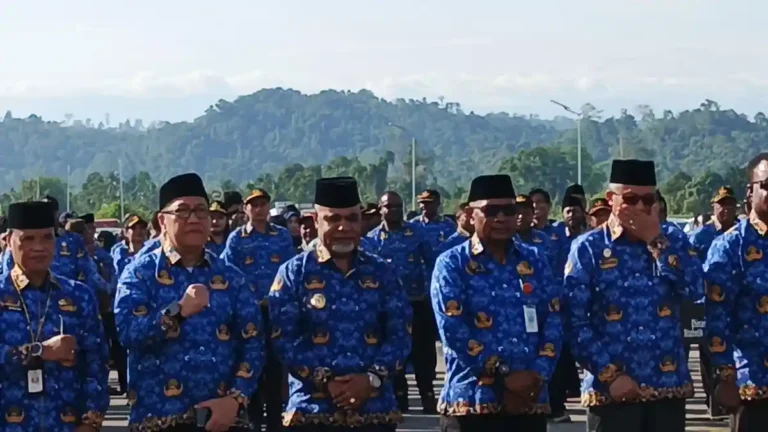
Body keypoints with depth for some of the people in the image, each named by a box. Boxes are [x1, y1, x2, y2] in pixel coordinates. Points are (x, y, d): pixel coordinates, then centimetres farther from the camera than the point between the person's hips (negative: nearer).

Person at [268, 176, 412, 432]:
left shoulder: (380, 272, 10)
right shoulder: (294, 273, 2)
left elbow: (401, 334, 5)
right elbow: (282, 339, -5)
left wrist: (372, 378, -11)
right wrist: (323, 381, -15)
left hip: (375, 409, 3)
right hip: (312, 411, -2)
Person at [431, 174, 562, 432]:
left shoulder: (535, 261, 12)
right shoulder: (452, 264, -1)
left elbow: (554, 323, 4)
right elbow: (454, 331, -12)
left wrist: (535, 379, -10)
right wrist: (505, 376, -16)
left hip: (529, 402, 4)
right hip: (471, 402, -4)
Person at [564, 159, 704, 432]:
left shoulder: (672, 240, 9)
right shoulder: (588, 249, -1)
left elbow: (695, 290, -8)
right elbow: (575, 321, -6)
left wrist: (656, 241, -10)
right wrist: (610, 374, -13)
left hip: (669, 385, 3)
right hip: (611, 390, -3)